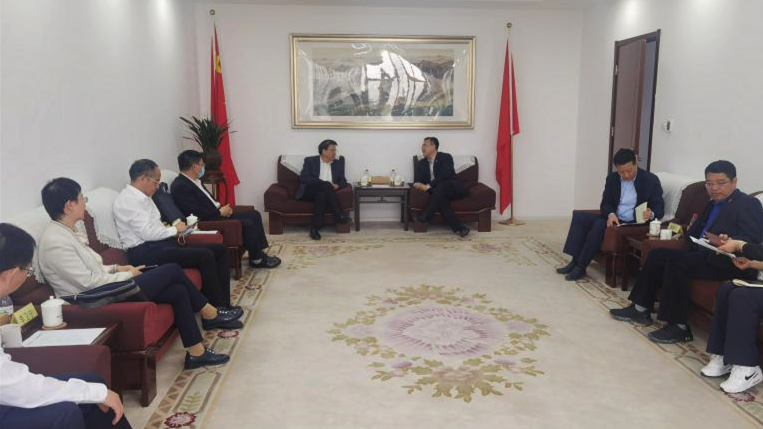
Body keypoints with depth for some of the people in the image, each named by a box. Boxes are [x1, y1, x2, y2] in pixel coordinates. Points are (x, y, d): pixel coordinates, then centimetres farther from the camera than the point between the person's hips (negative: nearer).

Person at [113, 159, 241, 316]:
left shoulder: (141, 197, 19)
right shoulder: (129, 200, -11)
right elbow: (147, 233, -20)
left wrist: (171, 230, 0)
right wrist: (175, 229, -6)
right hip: (146, 252, -10)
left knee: (220, 249, -1)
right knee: (205, 256, -25)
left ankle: (223, 305, -6)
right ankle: (217, 310, -14)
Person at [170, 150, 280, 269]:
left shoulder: (194, 181, 11)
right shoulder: (180, 186, -19)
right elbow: (197, 213, -25)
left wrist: (220, 208, -1)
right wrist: (220, 212, -13)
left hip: (216, 215, 11)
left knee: (254, 214, 4)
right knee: (247, 224, -22)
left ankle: (260, 252, 5)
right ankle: (256, 259, -3)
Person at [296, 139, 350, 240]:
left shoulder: (338, 165, 17)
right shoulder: (310, 161, 5)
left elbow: (343, 181, 13)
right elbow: (303, 178, -8)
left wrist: (337, 185, -13)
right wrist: (326, 184, -18)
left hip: (324, 193, 3)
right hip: (309, 192, -3)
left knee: (321, 195, -35)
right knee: (326, 184, -32)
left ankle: (315, 228, -35)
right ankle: (339, 215, -33)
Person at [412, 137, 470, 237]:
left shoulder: (446, 157, -5)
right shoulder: (421, 163, 13)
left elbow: (445, 175, -19)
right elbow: (417, 180, 5)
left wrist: (428, 186, -26)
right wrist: (418, 185, -20)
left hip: (454, 189, -3)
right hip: (439, 192, 3)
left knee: (441, 186, -36)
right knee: (440, 199, -33)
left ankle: (426, 216, -37)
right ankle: (459, 228, -42)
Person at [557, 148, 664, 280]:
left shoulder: (651, 180, -8)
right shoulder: (612, 178, 4)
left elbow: (660, 209, -7)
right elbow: (605, 203, 5)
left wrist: (651, 214, -32)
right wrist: (611, 215, -19)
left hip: (635, 224, -6)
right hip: (614, 219, 6)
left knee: (600, 225, -30)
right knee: (579, 216, -11)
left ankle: (581, 266, -22)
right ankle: (575, 261, -14)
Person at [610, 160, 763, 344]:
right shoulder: (713, 204, 22)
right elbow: (695, 234, 21)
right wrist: (691, 229, -3)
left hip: (732, 263, -9)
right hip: (704, 255, 9)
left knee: (677, 262, -28)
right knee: (657, 255, -1)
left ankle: (679, 326, -22)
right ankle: (641, 309, 0)